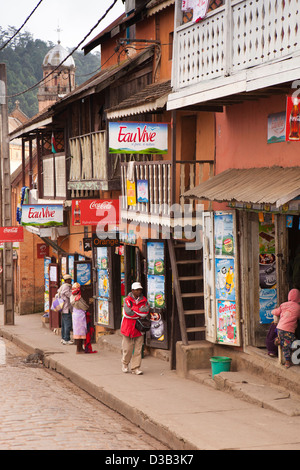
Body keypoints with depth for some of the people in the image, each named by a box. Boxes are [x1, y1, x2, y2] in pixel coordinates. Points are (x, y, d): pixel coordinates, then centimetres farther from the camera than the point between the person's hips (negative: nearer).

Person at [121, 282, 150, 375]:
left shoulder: (144, 300, 7)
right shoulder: (127, 300, -4)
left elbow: (146, 311, -10)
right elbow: (128, 312, -18)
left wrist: (133, 308, -13)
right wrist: (140, 312, -10)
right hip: (128, 327, -3)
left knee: (138, 349, 0)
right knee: (127, 348, 0)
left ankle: (135, 367, 5)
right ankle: (125, 364, 25)